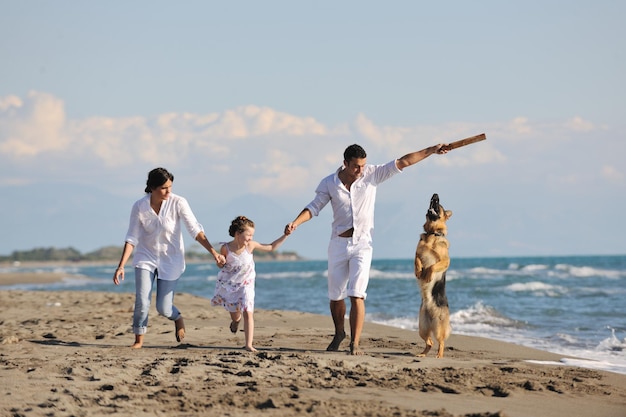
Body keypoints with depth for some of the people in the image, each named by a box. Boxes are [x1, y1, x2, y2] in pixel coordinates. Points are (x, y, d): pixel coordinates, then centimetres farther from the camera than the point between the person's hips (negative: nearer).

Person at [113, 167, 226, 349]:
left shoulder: (178, 203, -17)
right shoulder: (139, 207, -13)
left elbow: (195, 230, -16)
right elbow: (132, 238, -9)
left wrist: (214, 252, -23)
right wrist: (121, 266, -15)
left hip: (171, 260, -1)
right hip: (146, 258, 1)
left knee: (163, 308, -2)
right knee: (142, 302, -15)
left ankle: (178, 318, 34)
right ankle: (139, 340, 5)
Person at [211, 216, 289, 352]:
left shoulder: (251, 246, -16)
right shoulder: (226, 248, -19)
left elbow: (271, 247, -4)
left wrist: (285, 236, -11)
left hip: (245, 284, 0)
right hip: (229, 284, 0)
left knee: (248, 313, -17)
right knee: (235, 315, 16)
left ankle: (248, 345, -13)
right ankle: (236, 319, 57)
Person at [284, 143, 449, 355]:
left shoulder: (372, 175, -2)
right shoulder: (329, 183, -1)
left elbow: (403, 162, -3)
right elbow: (314, 207, -1)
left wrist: (431, 150, -6)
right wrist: (295, 223, -18)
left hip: (362, 244, -1)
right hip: (338, 243, 1)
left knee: (356, 294, -12)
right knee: (335, 296, 9)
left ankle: (355, 343, -12)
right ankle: (339, 333, 33)